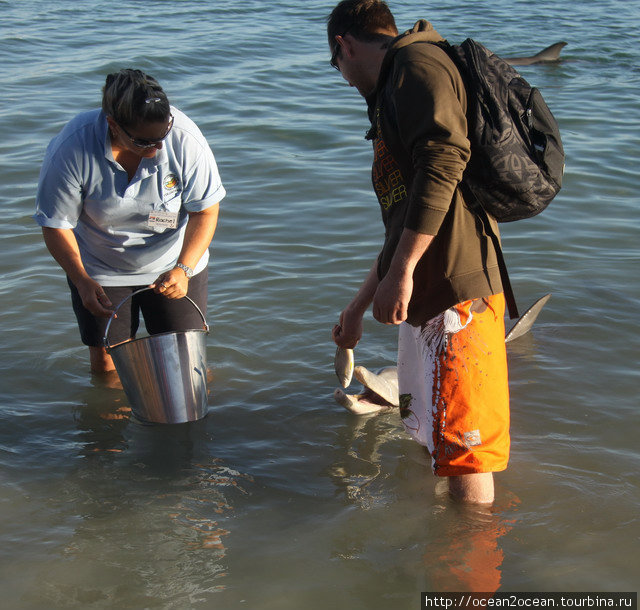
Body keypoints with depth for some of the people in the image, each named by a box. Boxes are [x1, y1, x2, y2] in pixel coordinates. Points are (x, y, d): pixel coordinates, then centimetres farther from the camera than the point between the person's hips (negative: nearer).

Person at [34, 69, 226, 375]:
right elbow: (55, 223, -17)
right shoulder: (70, 149, -29)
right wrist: (82, 281, -28)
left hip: (174, 263, 1)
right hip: (100, 272, 0)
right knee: (105, 363, 4)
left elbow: (205, 211, -16)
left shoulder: (184, 138, -27)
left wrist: (183, 269, -28)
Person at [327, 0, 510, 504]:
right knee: (431, 432, 22)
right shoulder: (394, 92, 27)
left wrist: (401, 272, -24)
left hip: (456, 289, -11)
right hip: (426, 292, 11)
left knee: (461, 441, -3)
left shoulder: (417, 61, -5)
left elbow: (445, 159, -24)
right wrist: (359, 307, 36)